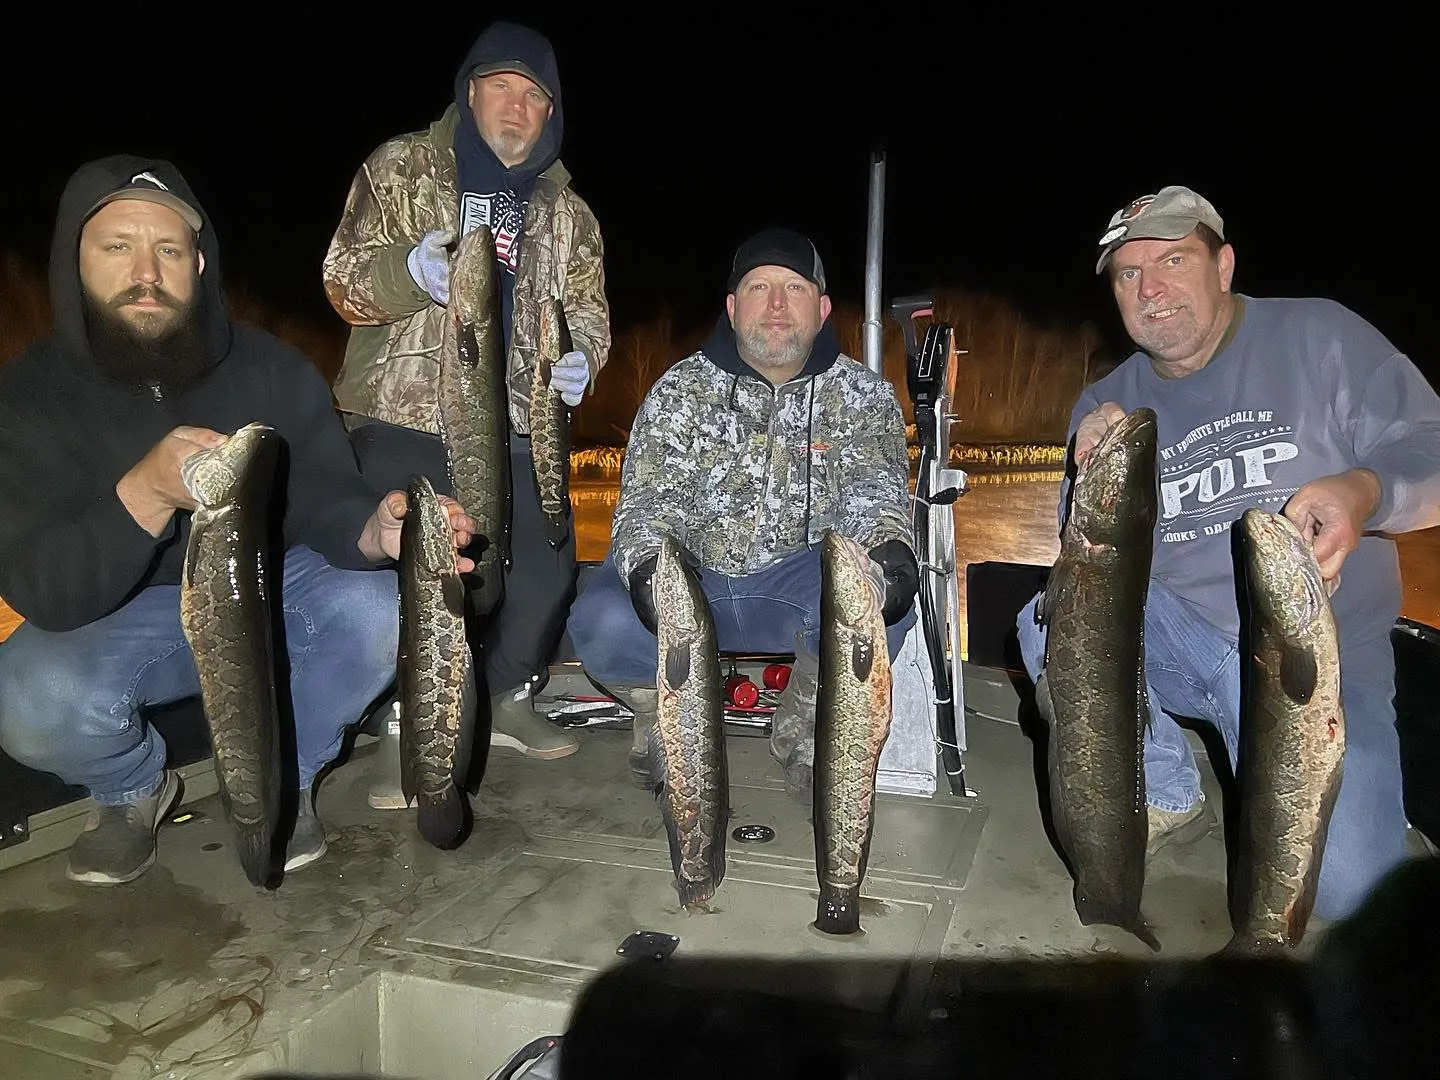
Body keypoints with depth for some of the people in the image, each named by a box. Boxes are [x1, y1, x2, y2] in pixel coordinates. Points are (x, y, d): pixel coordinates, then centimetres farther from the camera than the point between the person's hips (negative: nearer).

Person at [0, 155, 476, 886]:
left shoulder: (273, 369, -9)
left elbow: (325, 503, -16)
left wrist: (376, 532, -42)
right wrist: (147, 492, -44)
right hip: (113, 622, -1)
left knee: (381, 610, -28)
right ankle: (131, 790, 5)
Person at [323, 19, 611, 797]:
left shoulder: (566, 210, 16)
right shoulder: (401, 168, 5)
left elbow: (586, 307, 16)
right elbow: (344, 276, -1)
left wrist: (580, 355, -8)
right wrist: (407, 269, -23)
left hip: (519, 423, 4)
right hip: (404, 419, -3)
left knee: (549, 569, 6)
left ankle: (508, 697, 29)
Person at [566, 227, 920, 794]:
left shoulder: (863, 393, 2)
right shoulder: (679, 389, -2)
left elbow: (872, 480, -16)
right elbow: (649, 496, -12)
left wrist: (889, 542, -41)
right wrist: (647, 565, -37)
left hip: (798, 579, 1)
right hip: (685, 575, 0)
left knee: (885, 594, -31)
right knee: (603, 624, -30)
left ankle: (804, 733, -3)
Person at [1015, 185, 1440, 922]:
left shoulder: (1319, 336, -2)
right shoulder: (1106, 405, 6)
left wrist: (1363, 491, -31)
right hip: (1181, 638, 4)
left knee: (1341, 889, -21)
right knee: (1049, 622, -25)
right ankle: (1168, 796, 1)